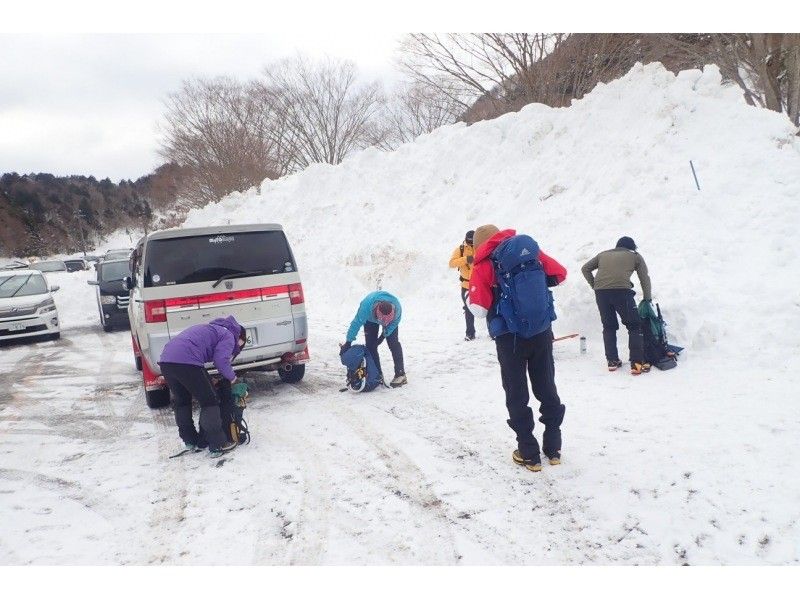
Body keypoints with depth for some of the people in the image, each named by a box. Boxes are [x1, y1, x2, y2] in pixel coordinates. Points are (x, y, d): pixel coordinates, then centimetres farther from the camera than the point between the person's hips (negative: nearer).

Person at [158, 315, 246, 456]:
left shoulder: (214, 328, 34)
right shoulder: (229, 336, 9)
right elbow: (220, 360, -6)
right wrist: (232, 377, 12)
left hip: (165, 360, 9)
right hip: (186, 361, -8)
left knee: (181, 402, 24)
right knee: (210, 402, 2)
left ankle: (190, 440, 33)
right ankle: (218, 445, 4)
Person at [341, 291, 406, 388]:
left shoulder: (397, 308, -40)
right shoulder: (366, 307, -45)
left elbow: (394, 323, -18)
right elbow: (356, 323, -33)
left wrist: (384, 335, -18)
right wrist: (348, 343, -29)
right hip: (370, 319, 0)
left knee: (393, 343, -13)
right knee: (370, 345, -8)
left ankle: (400, 375, -11)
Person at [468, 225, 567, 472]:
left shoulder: (484, 263, -8)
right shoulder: (529, 248, 4)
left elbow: (478, 308, -14)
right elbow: (559, 274, 12)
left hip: (510, 337, -4)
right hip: (542, 331, 4)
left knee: (517, 395, 8)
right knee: (547, 388, 16)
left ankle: (529, 454, 12)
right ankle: (553, 448, 24)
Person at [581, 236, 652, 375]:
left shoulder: (603, 254, 27)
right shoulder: (635, 256, 20)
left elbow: (585, 268, 24)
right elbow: (645, 278, 17)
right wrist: (648, 299, 26)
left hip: (600, 292, 3)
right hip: (621, 291, -3)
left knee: (609, 327, 19)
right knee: (634, 326, 9)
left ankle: (612, 361, 20)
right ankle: (637, 363, 3)